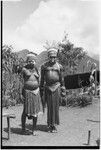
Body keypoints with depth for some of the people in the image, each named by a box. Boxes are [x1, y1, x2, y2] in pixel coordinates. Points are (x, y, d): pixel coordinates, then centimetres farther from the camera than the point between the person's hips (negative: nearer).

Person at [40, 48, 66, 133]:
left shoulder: (59, 66, 5)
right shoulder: (44, 66, 4)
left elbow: (61, 79, 9)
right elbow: (42, 79, 8)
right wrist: (41, 90, 6)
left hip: (56, 87, 0)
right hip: (48, 88, 0)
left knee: (56, 106, 2)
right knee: (49, 107, 2)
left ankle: (54, 125, 13)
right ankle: (50, 125, 13)